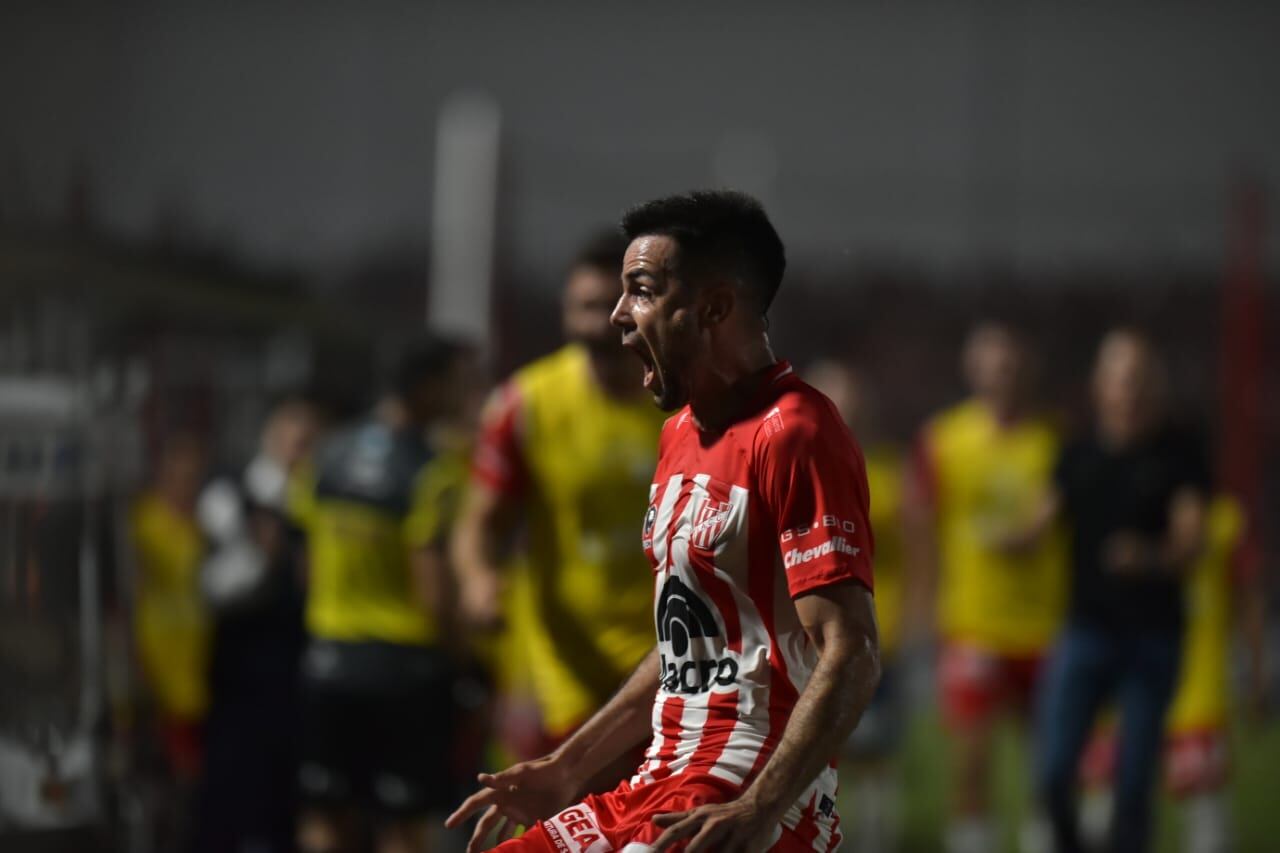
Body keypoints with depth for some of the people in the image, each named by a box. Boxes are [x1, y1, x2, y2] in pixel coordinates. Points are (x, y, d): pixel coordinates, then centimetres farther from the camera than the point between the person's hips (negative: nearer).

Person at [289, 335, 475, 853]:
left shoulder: (328, 458, 4)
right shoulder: (425, 474, -16)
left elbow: (310, 565, 10)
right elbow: (435, 596, -19)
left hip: (331, 659, 5)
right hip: (404, 665, -5)